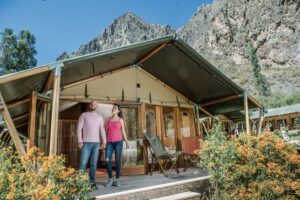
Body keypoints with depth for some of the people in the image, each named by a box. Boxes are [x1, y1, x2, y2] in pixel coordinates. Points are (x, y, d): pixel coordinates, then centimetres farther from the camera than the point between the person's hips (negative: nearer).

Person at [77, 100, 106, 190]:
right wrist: (80, 141, -11)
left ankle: (92, 182, 10)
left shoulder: (99, 117, 13)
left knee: (93, 163, 4)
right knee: (83, 162, -6)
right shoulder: (84, 115, 5)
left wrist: (104, 142, 2)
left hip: (96, 143, 3)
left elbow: (102, 130, 11)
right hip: (86, 143, -3)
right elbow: (79, 128, -1)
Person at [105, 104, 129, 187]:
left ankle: (117, 180, 10)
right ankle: (110, 179, 9)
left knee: (117, 161, -1)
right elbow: (107, 131, 14)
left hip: (118, 142, -2)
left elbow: (123, 131, 6)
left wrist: (127, 142, -3)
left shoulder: (121, 120, 7)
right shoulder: (109, 119, 13)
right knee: (107, 160, -8)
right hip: (109, 142, 2)